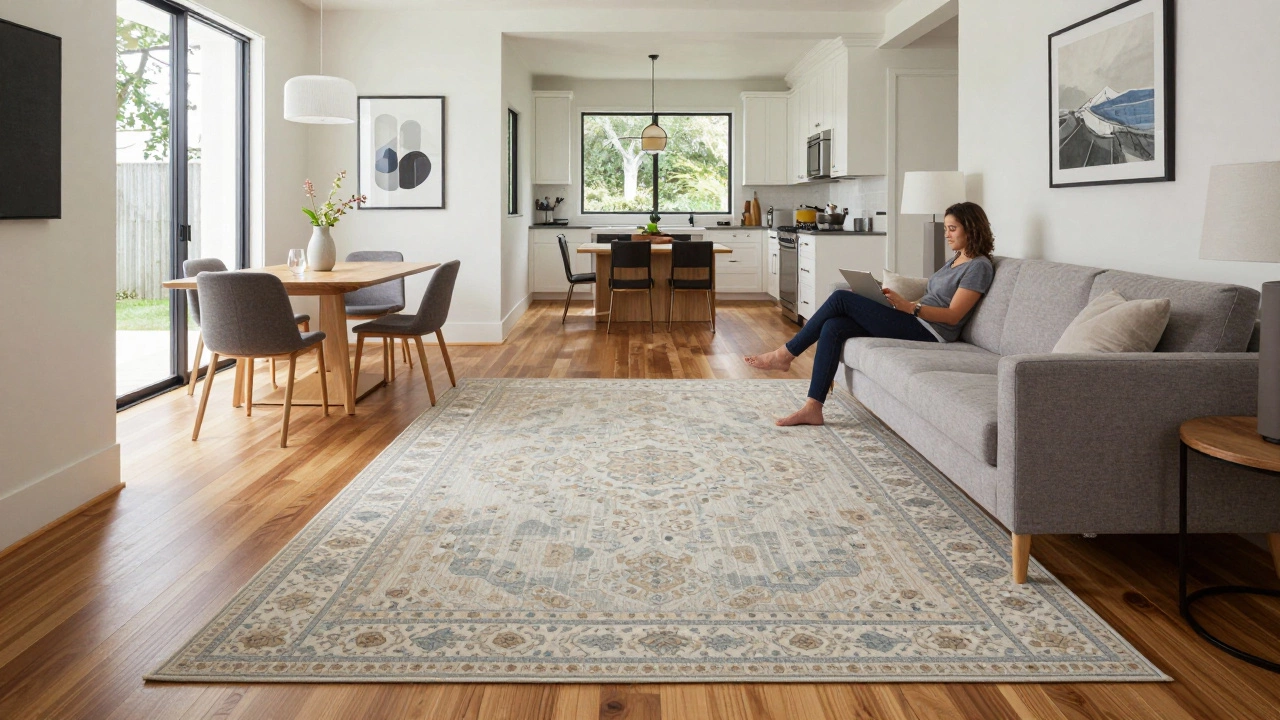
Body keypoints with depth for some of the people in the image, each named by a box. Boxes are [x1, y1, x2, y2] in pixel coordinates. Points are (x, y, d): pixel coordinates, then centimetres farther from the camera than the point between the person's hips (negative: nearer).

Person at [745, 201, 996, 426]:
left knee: (841, 298, -15)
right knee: (833, 327, -12)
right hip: (914, 323, 9)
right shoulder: (957, 259, 22)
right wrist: (900, 300, 6)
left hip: (927, 332, -9)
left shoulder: (979, 266, -6)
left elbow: (953, 315, -14)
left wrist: (909, 307, -22)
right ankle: (813, 408, -15)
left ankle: (785, 354, -4)